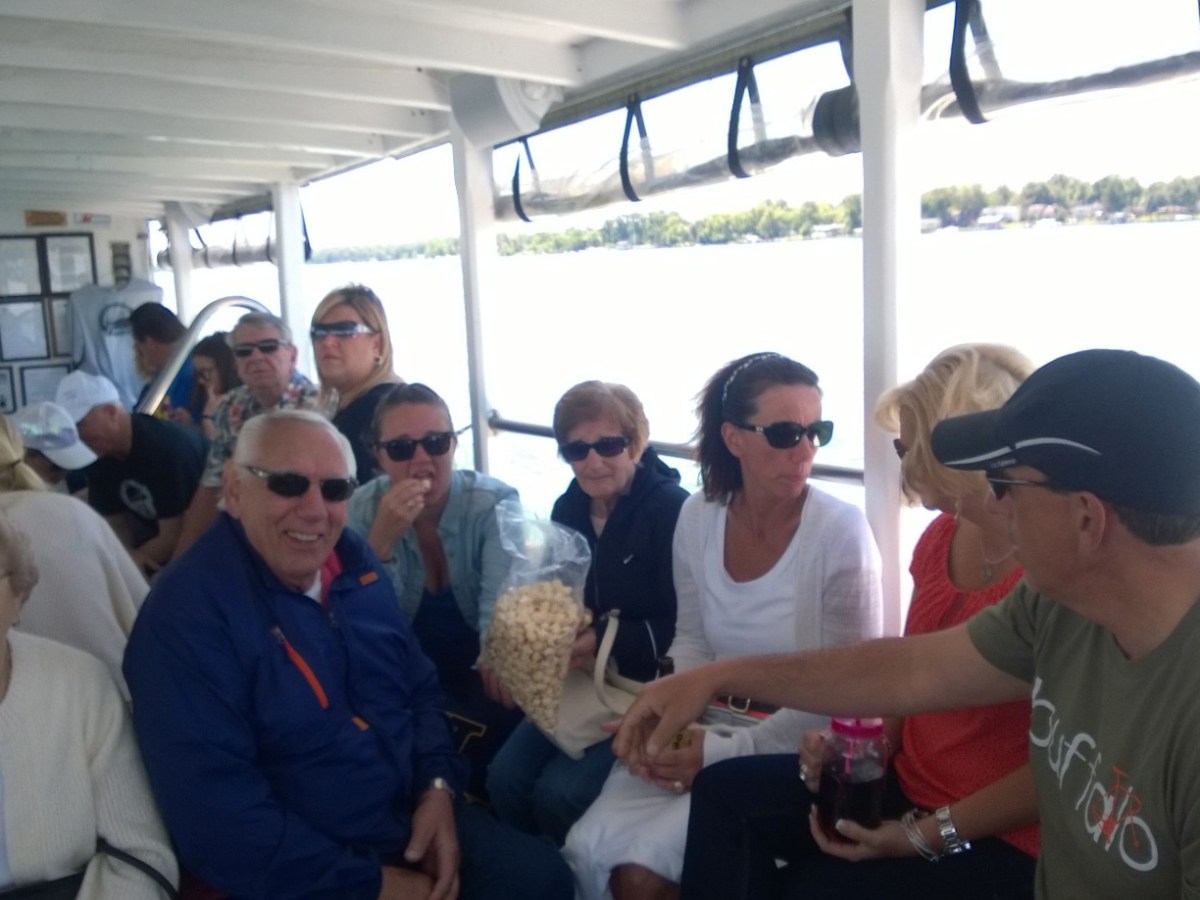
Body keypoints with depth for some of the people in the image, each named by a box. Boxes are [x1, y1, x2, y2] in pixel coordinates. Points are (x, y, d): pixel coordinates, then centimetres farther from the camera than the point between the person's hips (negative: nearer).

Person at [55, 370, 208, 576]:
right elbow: (117, 524, 1)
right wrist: (129, 555, -20)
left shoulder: (167, 448, -28)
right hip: (162, 543, 8)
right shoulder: (101, 456, -3)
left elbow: (175, 537, -25)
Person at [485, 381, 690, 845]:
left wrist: (608, 639, -26)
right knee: (505, 777, -14)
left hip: (647, 689, -6)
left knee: (560, 792, -21)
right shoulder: (568, 509, 6)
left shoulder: (672, 509, -16)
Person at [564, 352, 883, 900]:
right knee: (587, 851, -11)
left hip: (791, 750, -4)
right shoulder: (698, 516, -2)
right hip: (706, 726, 5)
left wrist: (728, 752, -19)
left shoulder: (841, 532, -16)